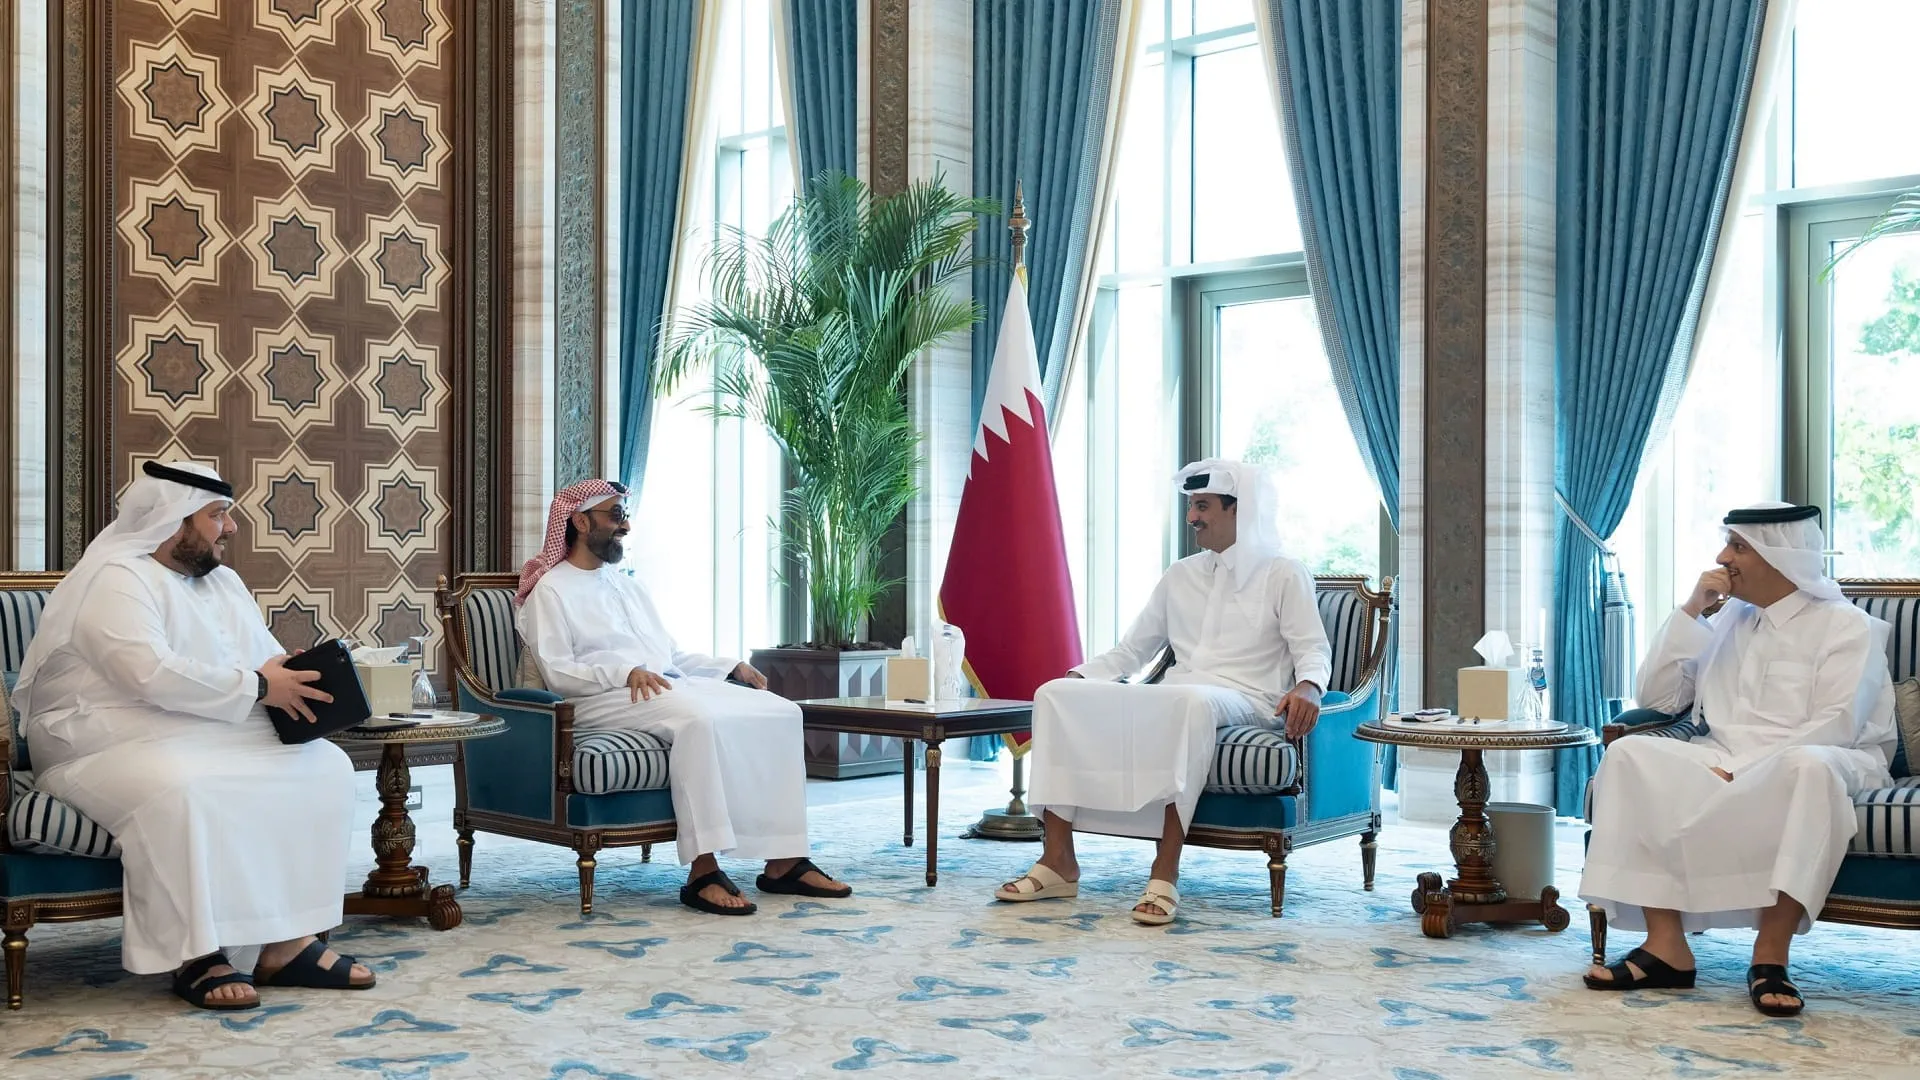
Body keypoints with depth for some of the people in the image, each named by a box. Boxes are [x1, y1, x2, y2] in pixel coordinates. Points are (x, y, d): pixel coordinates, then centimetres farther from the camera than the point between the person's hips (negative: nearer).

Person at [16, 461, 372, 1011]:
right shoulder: (115, 578, -13)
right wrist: (258, 688, -23)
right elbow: (151, 673, -28)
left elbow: (270, 660, 14)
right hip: (112, 746, -8)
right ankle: (195, 957, -27)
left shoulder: (221, 580, 15)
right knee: (178, 789, -40)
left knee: (324, 766, -12)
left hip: (208, 739, 8)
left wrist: (296, 684, -10)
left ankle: (289, 940, -16)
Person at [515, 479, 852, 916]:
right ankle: (703, 871, -37)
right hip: (605, 700, -7)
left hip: (675, 686, 8)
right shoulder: (551, 590, 4)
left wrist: (732, 666, 10)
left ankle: (783, 861, -19)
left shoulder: (630, 586, 28)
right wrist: (625, 672, -23)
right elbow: (557, 673, -8)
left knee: (781, 713, -15)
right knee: (699, 718, -39)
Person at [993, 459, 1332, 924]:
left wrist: (1307, 687, -25)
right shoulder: (1179, 576, 24)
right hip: (1169, 699, 6)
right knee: (1056, 693, -16)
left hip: (1243, 702, -5)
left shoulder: (1284, 575, 9)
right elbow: (1132, 649, 25)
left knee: (1190, 700, -43)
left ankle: (1165, 873, -43)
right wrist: (1079, 675, 8)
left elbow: (1314, 650, -1)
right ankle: (1058, 860, -23)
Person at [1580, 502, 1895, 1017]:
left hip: (1811, 762, -5)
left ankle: (1771, 954, -35)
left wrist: (1742, 769, -20)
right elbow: (1657, 697, 14)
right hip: (1723, 764, 5)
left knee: (1807, 766, -41)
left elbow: (1836, 726, -12)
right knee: (1629, 754, -23)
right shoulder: (1727, 622, 19)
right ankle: (1666, 943, -31)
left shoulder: (1846, 626, 1)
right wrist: (1691, 610, 6)